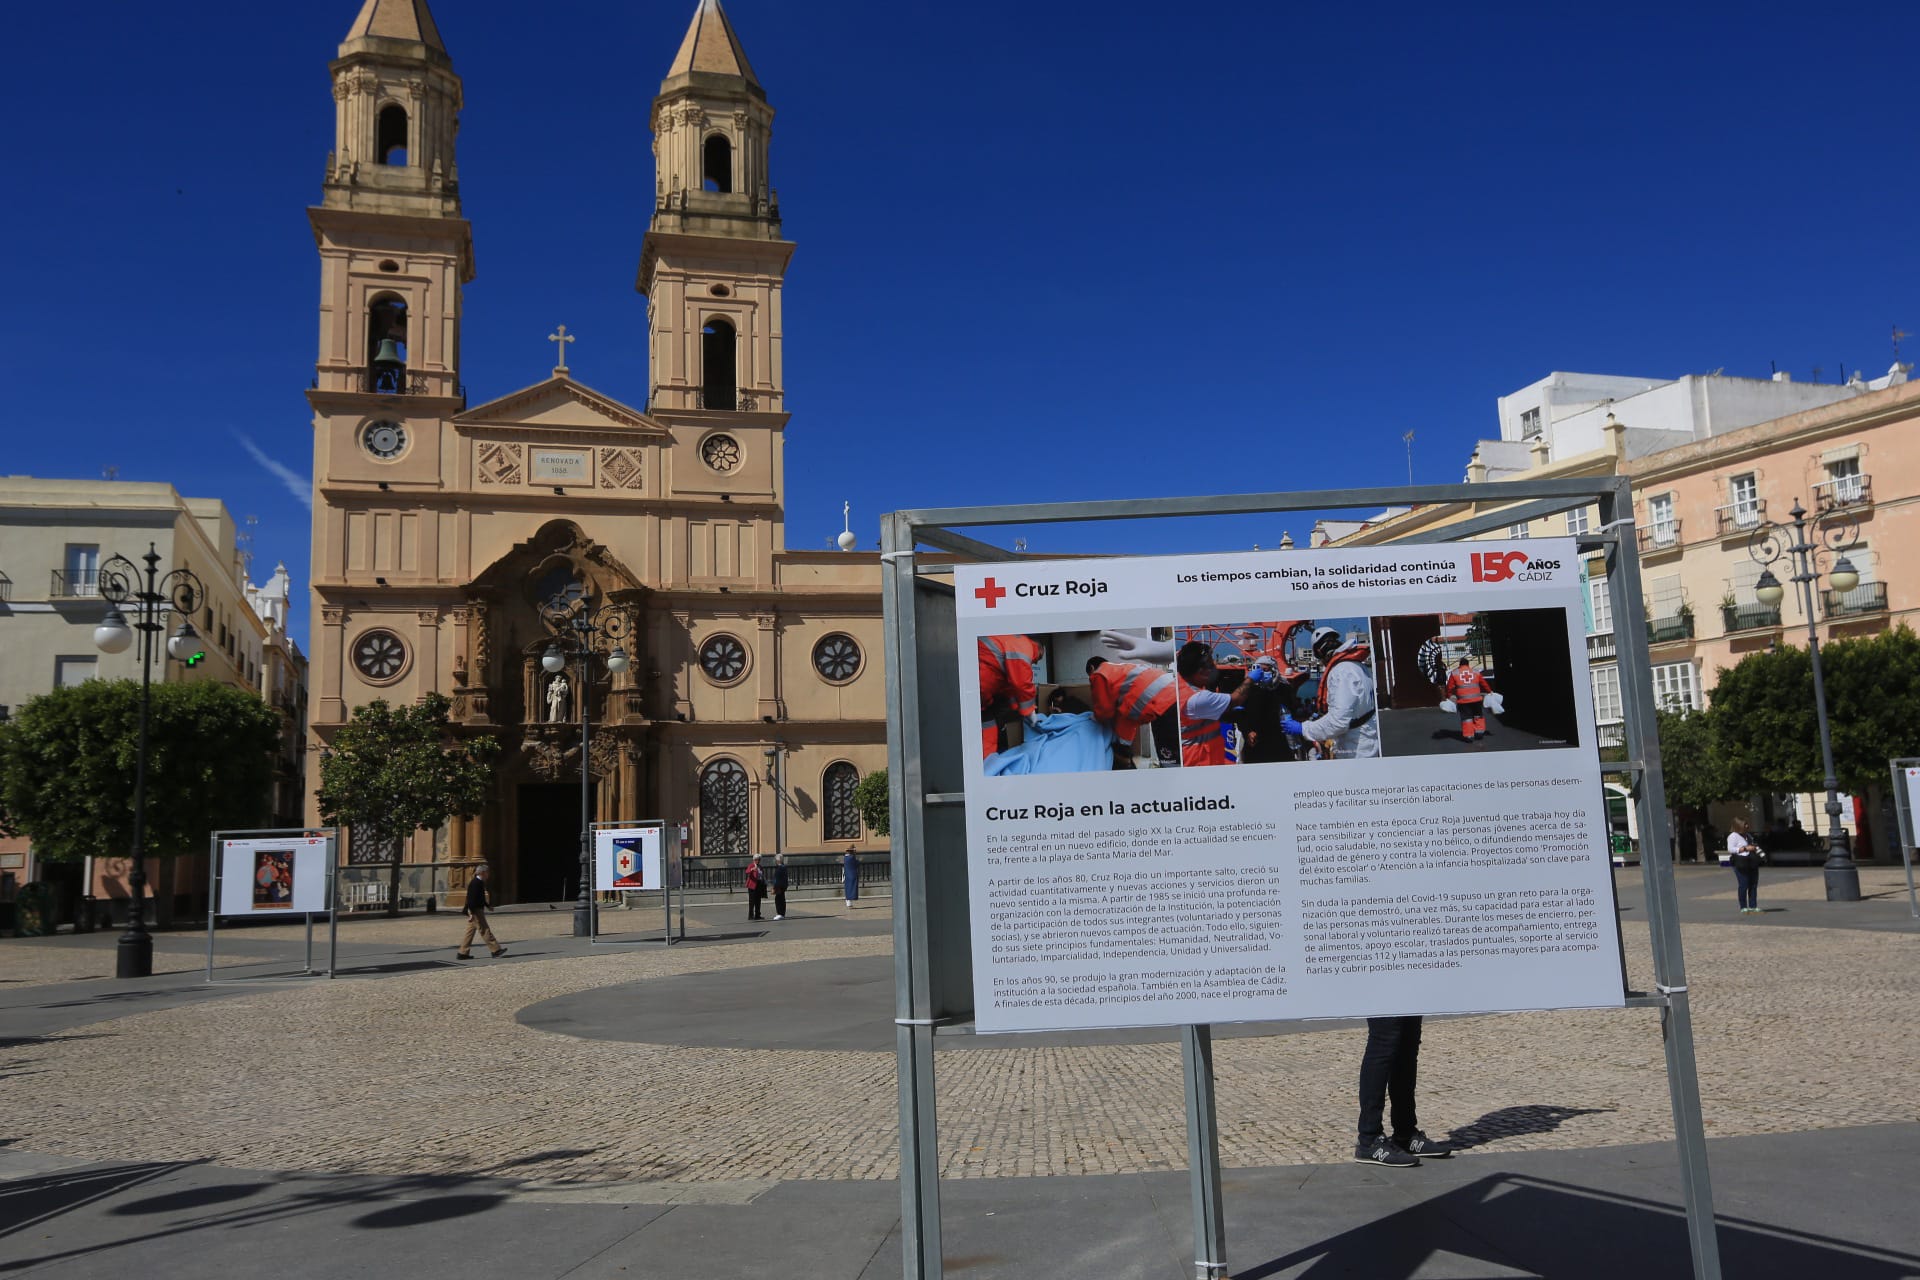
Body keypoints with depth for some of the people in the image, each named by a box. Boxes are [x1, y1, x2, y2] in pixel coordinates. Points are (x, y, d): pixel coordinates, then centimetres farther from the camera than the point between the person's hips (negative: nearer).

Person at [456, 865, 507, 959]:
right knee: (484, 930, -4)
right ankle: (495, 950, 1)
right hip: (475, 911, -10)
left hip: (475, 911, 10)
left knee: (470, 931, 11)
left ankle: (463, 953, 13)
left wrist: (488, 905, 28)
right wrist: (472, 913, -25)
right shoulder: (476, 883, -19)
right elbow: (472, 899, -23)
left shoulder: (478, 882, 13)